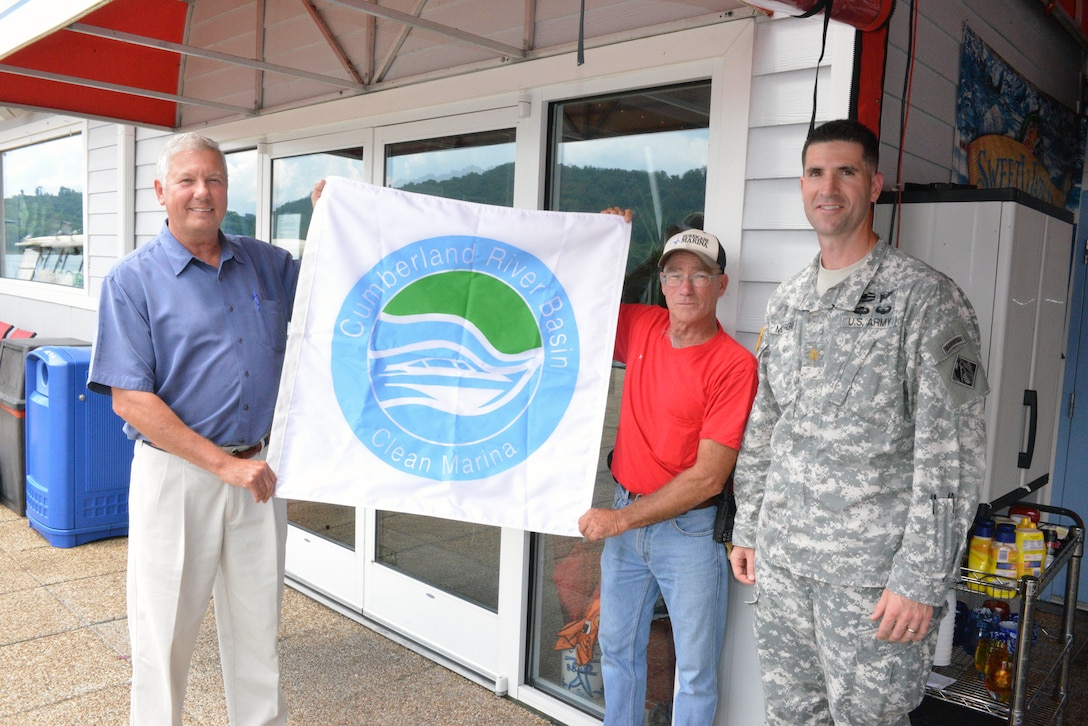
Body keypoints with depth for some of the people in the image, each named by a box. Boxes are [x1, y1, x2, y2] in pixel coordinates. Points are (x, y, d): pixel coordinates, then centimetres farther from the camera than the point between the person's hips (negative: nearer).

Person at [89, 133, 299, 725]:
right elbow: (130, 399, -12)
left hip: (256, 467, 4)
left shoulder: (266, 264, 7)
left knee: (258, 626, 17)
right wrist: (223, 464, -18)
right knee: (164, 633, 10)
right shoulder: (132, 280, -6)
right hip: (176, 473, -4)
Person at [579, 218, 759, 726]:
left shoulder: (734, 365, -17)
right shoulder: (641, 327, -1)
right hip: (625, 518, 5)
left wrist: (621, 519, -16)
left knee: (696, 670, 9)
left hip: (690, 529, -5)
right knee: (617, 648, 20)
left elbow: (708, 476, -19)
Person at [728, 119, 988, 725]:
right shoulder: (787, 301, 11)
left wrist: (921, 580, -16)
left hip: (871, 574, -6)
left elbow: (952, 453, -13)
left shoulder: (925, 298, -8)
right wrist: (748, 528, 13)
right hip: (780, 560, 6)